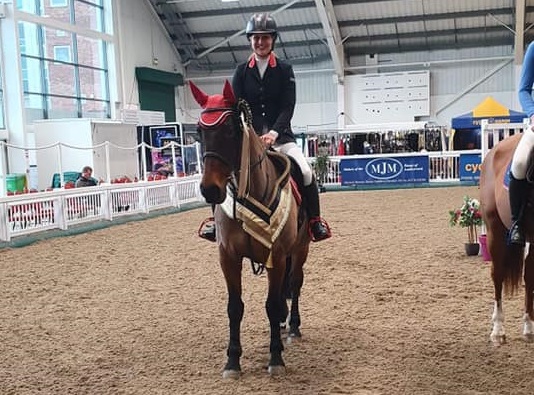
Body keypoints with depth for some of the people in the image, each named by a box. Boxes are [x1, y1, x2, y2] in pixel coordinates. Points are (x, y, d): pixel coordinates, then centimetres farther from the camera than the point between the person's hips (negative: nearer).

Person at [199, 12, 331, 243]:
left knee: (305, 171, -23)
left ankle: (315, 220, -5)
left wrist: (273, 133, -22)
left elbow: (288, 107, -6)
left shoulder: (285, 70, 3)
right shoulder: (241, 72, 6)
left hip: (280, 134, -1)